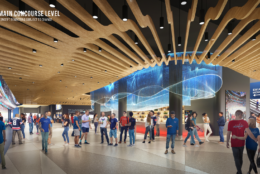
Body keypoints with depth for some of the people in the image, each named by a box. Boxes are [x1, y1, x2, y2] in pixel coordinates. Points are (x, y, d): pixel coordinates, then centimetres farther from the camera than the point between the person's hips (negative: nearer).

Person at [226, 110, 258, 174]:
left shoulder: (231, 122, -14)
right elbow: (249, 132, -17)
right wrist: (256, 140, -9)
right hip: (241, 143, 3)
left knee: (236, 158, 6)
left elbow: (228, 133, -9)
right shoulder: (244, 122, -10)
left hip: (234, 143, -3)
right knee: (240, 157, 19)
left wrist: (227, 142, 2)